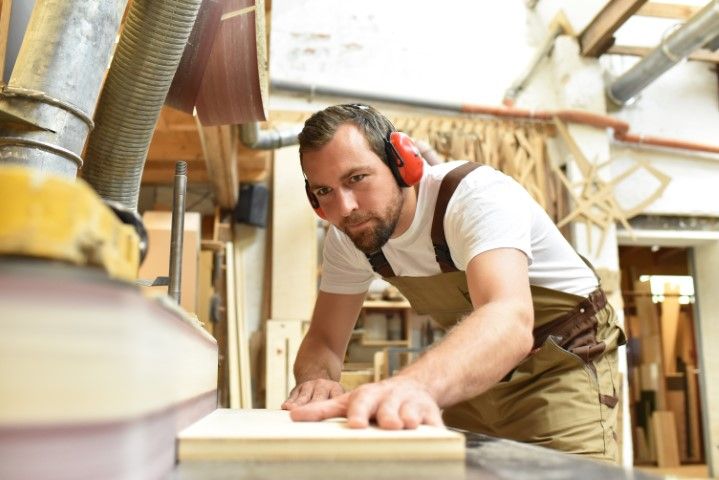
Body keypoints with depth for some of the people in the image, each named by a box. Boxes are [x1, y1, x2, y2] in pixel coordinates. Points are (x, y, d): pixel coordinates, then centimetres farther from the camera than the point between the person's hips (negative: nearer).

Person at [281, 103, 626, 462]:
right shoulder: (345, 237, -11)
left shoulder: (477, 195, -31)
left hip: (565, 361, -5)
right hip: (481, 367, 5)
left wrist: (410, 385, -69)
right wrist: (315, 379, -30)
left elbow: (510, 321, -49)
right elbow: (324, 338, -5)